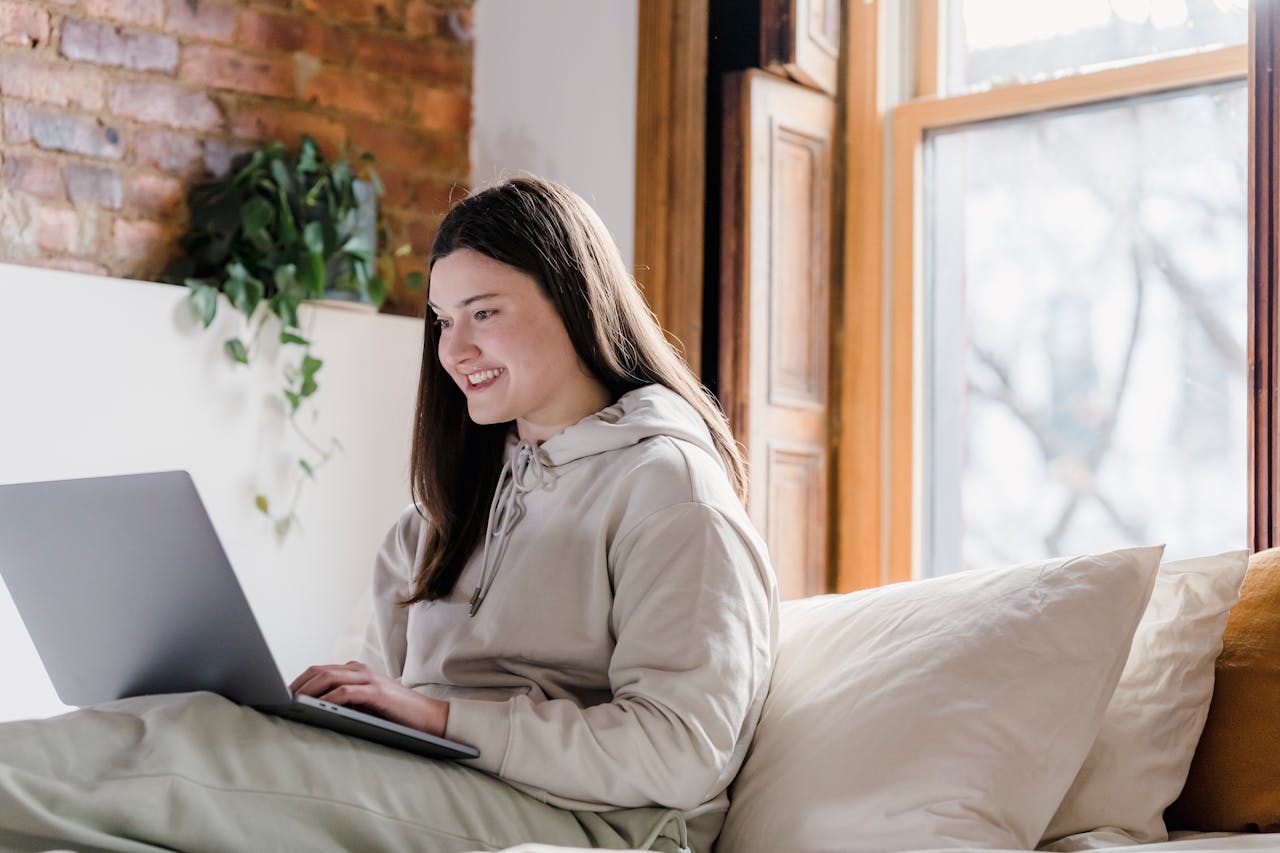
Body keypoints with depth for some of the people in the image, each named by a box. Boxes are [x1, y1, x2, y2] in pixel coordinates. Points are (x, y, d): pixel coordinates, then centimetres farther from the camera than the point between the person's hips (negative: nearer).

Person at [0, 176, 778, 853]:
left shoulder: (666, 482, -5)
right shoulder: (477, 481, 23)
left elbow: (678, 752, -15)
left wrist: (444, 716, -17)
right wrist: (336, 698, -5)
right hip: (424, 790, 7)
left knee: (194, 741, -24)